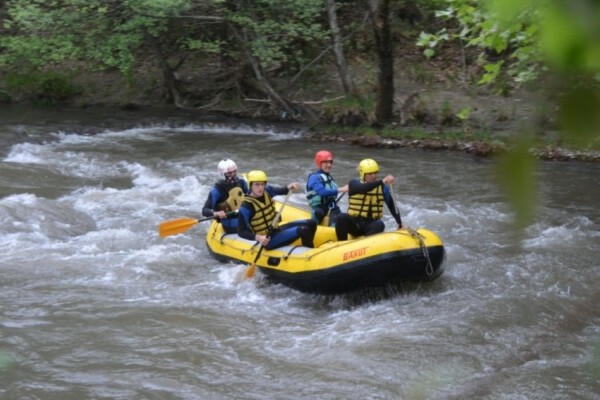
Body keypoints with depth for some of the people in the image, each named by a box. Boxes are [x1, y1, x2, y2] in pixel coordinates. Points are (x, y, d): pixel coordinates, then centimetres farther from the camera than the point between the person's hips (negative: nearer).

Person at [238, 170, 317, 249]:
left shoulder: (267, 191, -1)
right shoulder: (246, 205, -21)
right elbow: (241, 232, -22)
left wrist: (289, 187, -39)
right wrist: (258, 237, -37)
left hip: (275, 230, 8)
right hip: (267, 241, -8)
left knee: (311, 224, 8)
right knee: (303, 230, -21)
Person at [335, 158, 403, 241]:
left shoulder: (382, 187, 6)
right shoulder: (354, 184, -2)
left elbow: (391, 206, 8)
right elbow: (363, 189, -25)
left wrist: (400, 223, -3)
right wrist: (381, 181, -36)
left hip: (370, 225, 1)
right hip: (354, 224, -1)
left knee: (379, 225, -33)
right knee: (342, 217, -32)